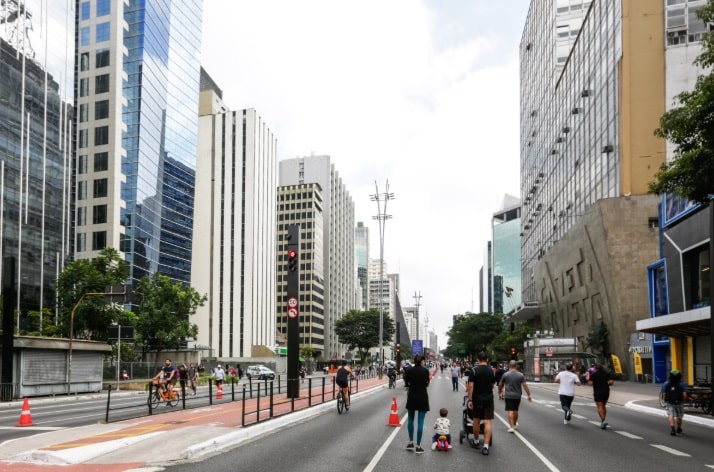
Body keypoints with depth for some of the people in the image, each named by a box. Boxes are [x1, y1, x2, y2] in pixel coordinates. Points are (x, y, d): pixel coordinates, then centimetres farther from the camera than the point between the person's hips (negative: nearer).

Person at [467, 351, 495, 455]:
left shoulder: (474, 370, -8)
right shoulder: (491, 371, 2)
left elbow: (470, 386, -13)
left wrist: (470, 400, -8)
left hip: (477, 399, -1)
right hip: (488, 399, 1)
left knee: (476, 421, 14)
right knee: (487, 422, -2)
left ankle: (476, 442, 28)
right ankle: (486, 446, -11)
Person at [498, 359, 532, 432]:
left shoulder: (505, 375, -4)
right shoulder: (521, 375, -2)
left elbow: (500, 385, 6)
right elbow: (525, 385, -7)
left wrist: (500, 392, 25)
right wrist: (529, 395, -3)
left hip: (508, 395, -3)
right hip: (517, 396, 3)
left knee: (510, 411, -5)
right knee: (515, 410, 18)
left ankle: (512, 427, -14)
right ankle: (515, 424, 34)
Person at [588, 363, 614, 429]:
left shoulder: (593, 374, -5)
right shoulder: (607, 373, 4)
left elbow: (590, 383, -13)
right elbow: (611, 382, -6)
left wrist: (588, 380, 7)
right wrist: (607, 384, 14)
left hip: (597, 392, -4)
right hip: (606, 392, 4)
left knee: (600, 407, -4)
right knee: (604, 406, 19)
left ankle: (603, 420, -24)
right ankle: (603, 421, 20)